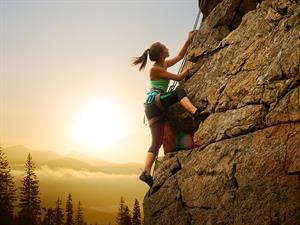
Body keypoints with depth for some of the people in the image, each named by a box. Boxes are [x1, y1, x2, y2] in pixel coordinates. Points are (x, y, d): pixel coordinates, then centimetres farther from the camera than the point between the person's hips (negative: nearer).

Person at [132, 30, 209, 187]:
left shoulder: (164, 65, 17)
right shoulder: (155, 69, -6)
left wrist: (189, 40, 23)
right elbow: (179, 77, -5)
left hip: (156, 109, 9)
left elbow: (180, 56, 27)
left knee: (157, 141, 2)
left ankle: (146, 173, -4)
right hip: (154, 101, -9)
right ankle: (196, 113, -52)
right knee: (179, 92, -27)